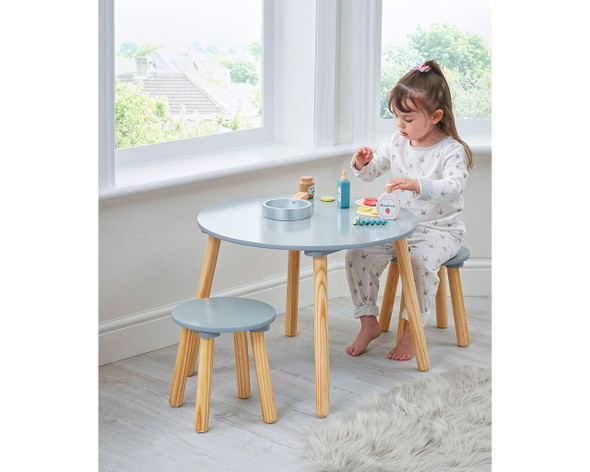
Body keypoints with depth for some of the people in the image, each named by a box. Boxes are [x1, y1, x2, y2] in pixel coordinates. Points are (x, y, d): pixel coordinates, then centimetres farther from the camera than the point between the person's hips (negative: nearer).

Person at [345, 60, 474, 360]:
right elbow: (371, 172, 14)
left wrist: (418, 185, -48)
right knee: (358, 255, -12)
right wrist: (362, 163, -11)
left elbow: (453, 187, -32)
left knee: (420, 262, -34)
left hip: (439, 230, -6)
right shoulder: (398, 143, 4)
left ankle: (412, 331, -16)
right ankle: (369, 323, 1)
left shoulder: (451, 151, -14)